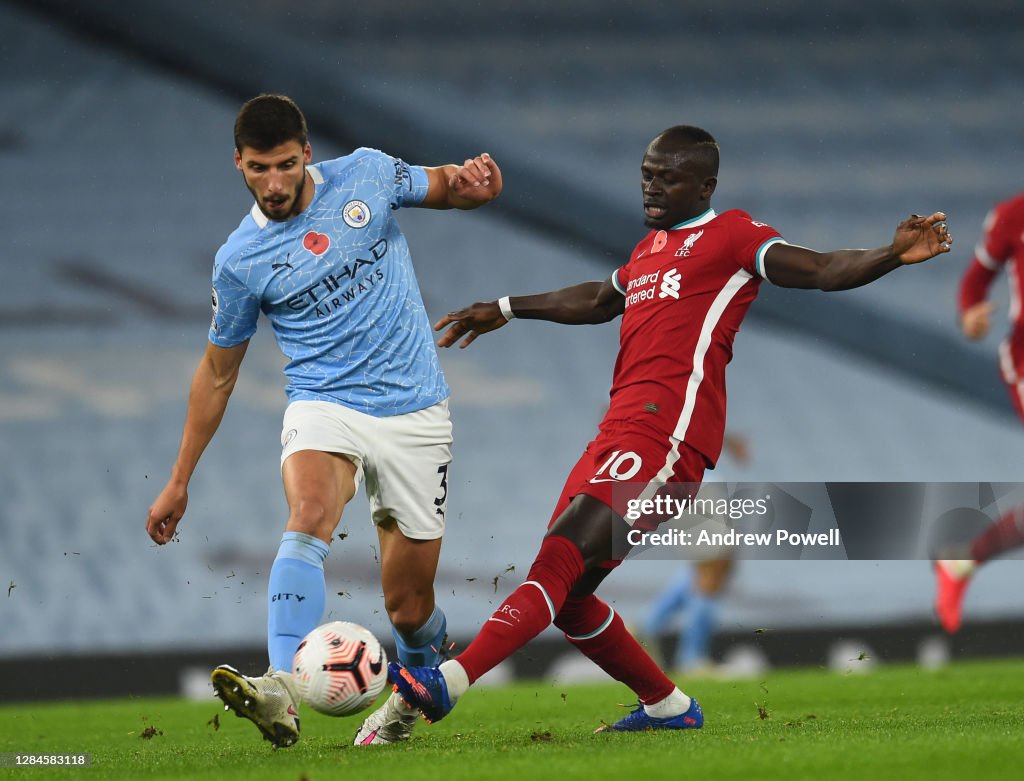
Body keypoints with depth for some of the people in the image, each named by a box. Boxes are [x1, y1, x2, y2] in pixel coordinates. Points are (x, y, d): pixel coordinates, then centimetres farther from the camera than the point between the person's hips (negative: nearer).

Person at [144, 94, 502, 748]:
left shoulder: (366, 175, -2)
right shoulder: (240, 262, -3)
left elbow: (448, 189, 15)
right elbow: (218, 372, 8)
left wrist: (475, 179, -11)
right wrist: (179, 482, 11)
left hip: (414, 411, 1)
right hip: (324, 407, -1)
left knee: (409, 606, 3)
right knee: (309, 516, -34)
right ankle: (283, 693, -48)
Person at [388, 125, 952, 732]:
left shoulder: (733, 236, 2)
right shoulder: (651, 248, 27)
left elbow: (821, 269, -10)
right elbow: (597, 301, 44)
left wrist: (895, 254, -27)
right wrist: (505, 310, 52)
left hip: (667, 432, -9)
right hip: (618, 431, 9)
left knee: (558, 563, -20)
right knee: (566, 596, 8)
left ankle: (450, 682, -29)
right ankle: (668, 707, 21)